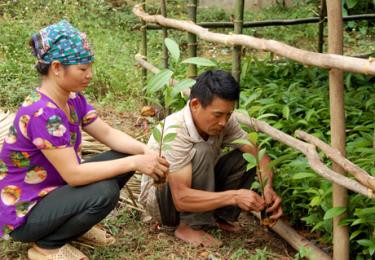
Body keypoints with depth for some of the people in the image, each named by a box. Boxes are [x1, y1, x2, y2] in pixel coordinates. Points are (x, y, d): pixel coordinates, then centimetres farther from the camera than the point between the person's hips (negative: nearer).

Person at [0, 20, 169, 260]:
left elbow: (108, 134, 0)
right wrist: (135, 162, -30)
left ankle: (75, 224, 12)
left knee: (124, 157, -2)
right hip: (23, 213, -9)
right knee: (104, 192, -30)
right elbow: (73, 173, -32)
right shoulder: (41, 113, -31)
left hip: (53, 189, 9)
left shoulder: (72, 98, -3)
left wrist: (145, 151, -18)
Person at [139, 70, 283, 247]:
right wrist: (234, 196, -45)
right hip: (160, 200, -6)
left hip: (195, 188, 6)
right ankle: (189, 226, -19)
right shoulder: (174, 133, -35)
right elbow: (181, 199, -38)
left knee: (246, 158, -13)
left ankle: (219, 216, 1)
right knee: (202, 152, -33)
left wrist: (268, 188, -31)